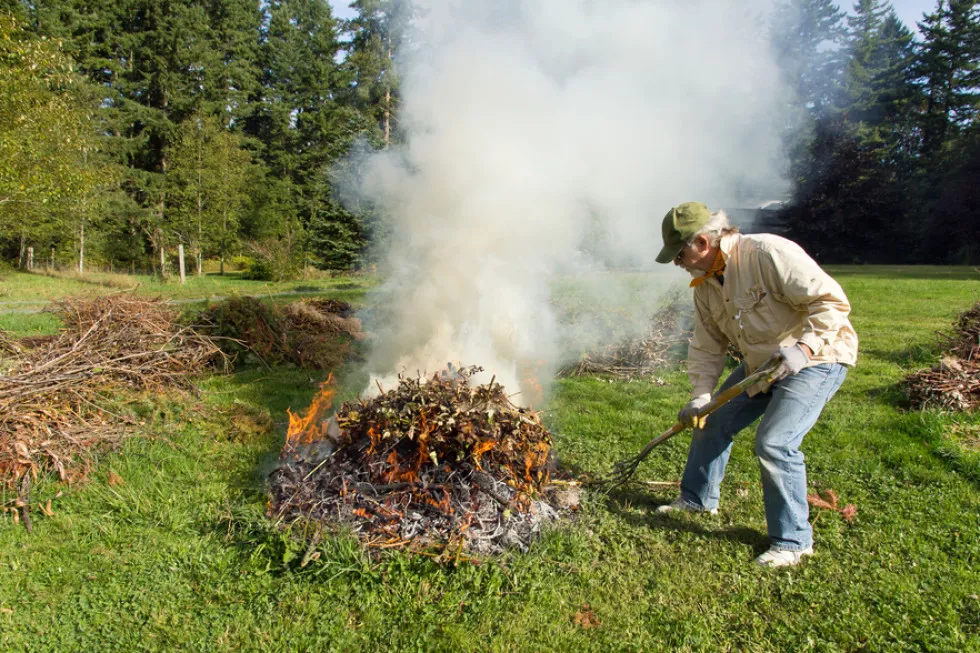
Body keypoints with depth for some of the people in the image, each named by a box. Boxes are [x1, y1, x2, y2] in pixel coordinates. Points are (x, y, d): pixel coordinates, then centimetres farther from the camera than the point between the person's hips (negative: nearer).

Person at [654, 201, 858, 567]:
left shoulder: (769, 253, -26)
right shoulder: (705, 285, 1)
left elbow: (831, 300, -26)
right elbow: (706, 346, 5)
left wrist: (803, 347, -37)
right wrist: (700, 397, -3)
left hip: (817, 359, -8)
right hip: (760, 365, 9)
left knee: (775, 442, -20)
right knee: (712, 421, 11)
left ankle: (793, 541, -1)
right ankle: (697, 498, 33)